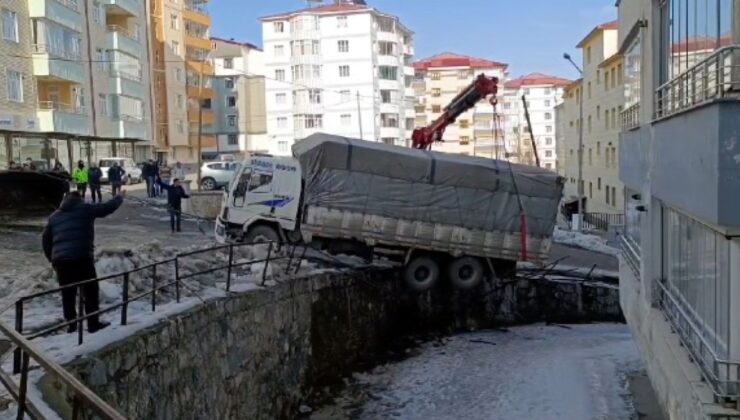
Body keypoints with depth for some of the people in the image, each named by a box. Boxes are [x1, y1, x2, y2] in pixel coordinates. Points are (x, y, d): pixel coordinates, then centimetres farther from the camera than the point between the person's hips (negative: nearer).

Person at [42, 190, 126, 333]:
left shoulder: (55, 215, 19)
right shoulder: (85, 209, 5)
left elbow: (45, 239, 19)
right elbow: (108, 207, 13)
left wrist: (52, 259, 25)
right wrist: (120, 197, 31)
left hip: (60, 260, 5)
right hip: (82, 258, -5)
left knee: (67, 294, 15)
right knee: (90, 292, 7)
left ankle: (71, 325, 20)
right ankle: (93, 324, 10)